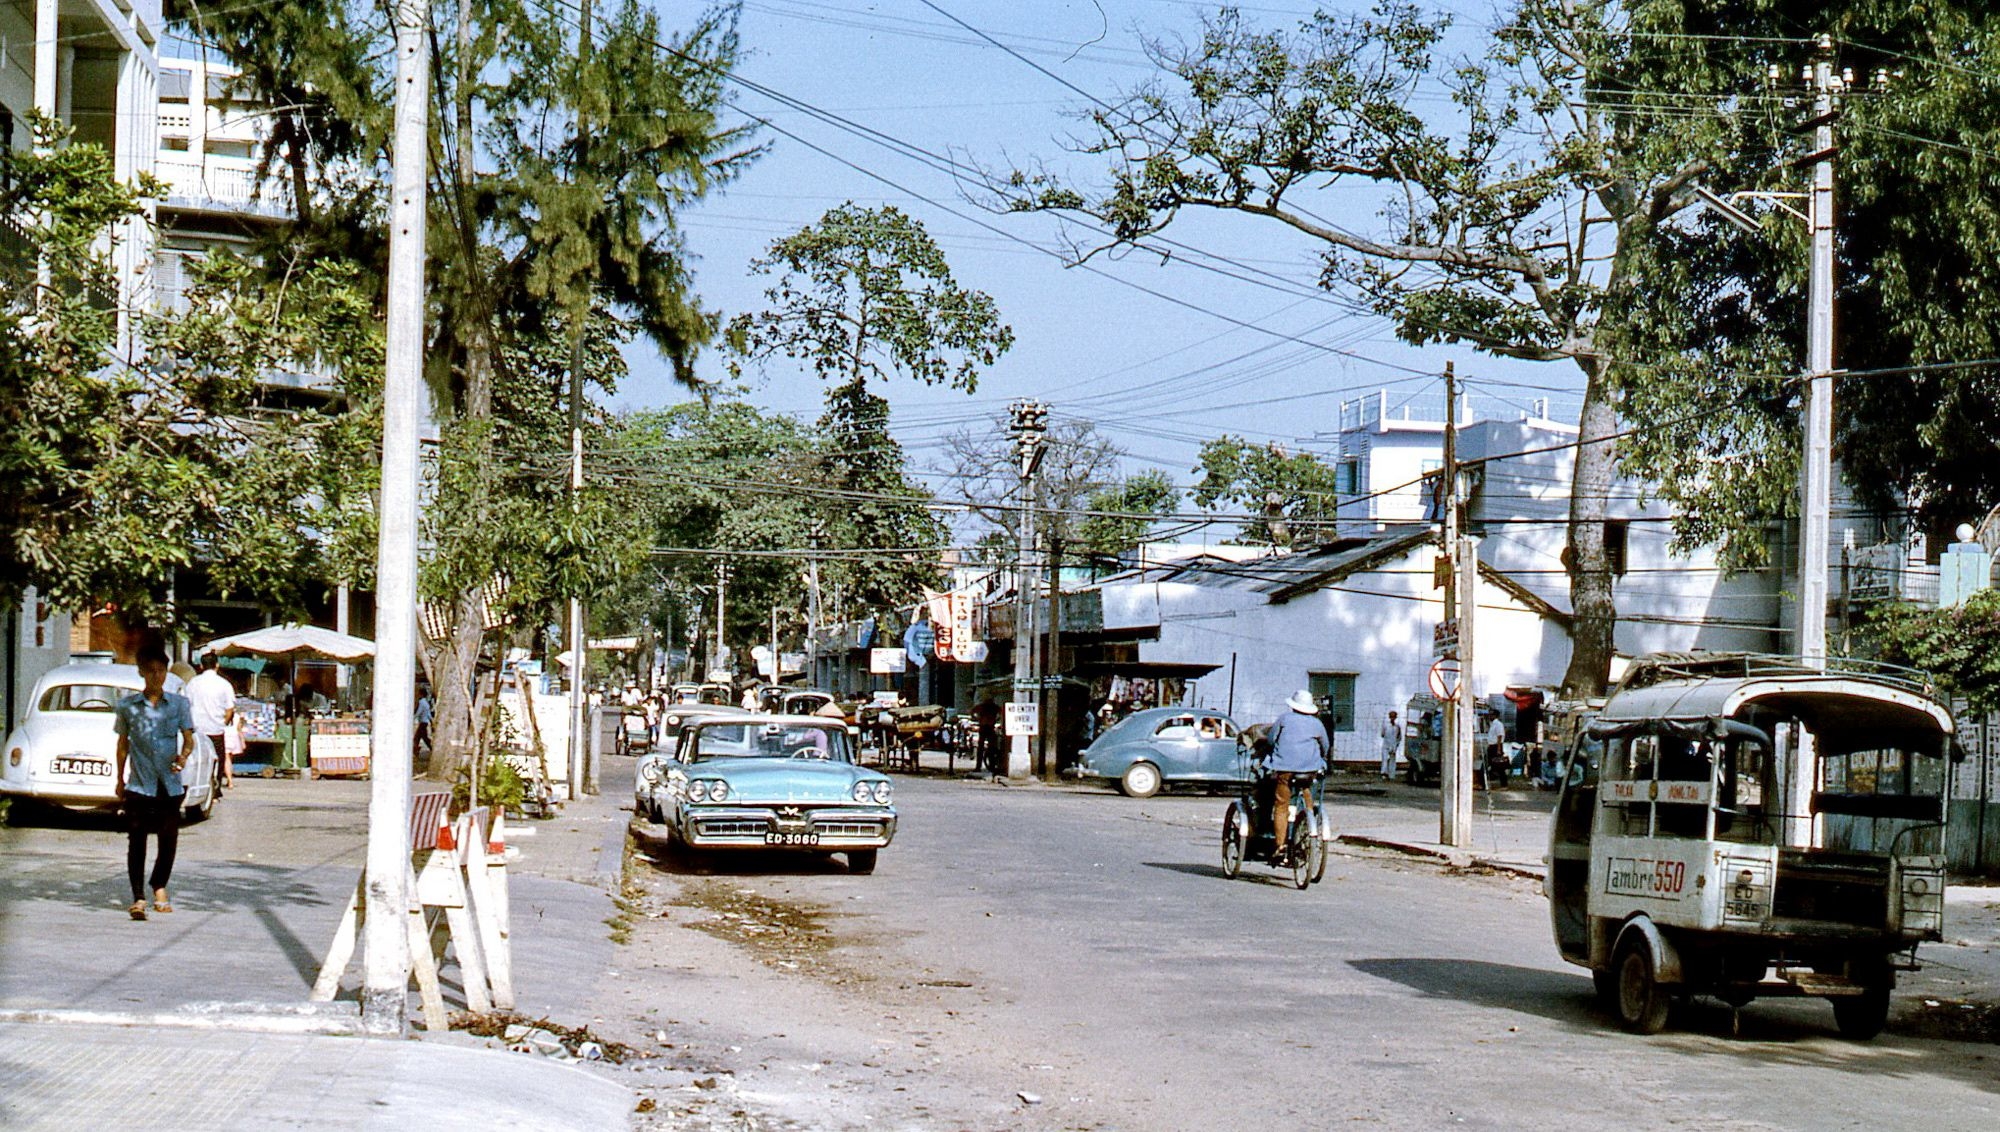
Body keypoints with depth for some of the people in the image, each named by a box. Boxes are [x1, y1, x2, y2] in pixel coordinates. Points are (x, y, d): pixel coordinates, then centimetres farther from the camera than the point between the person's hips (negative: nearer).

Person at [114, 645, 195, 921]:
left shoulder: (179, 704, 5)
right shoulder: (127, 706, 4)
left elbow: (189, 739, 5)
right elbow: (123, 744, 12)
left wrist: (183, 756, -16)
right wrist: (120, 779, 13)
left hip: (170, 784, 1)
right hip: (138, 784, -1)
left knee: (169, 839, 8)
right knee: (136, 840, -6)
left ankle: (159, 887, 30)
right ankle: (138, 898, -4)